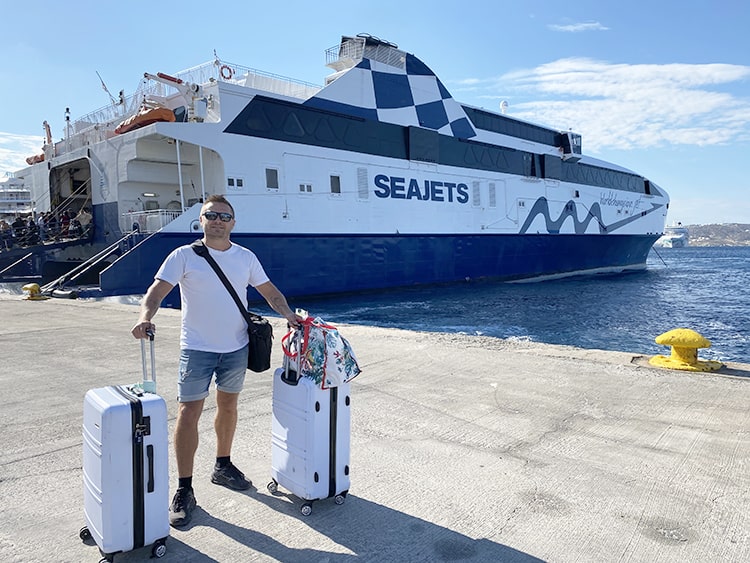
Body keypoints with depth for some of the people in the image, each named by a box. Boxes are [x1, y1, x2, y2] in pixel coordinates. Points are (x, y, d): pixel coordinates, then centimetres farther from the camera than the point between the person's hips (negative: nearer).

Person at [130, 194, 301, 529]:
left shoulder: (246, 257, 5)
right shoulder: (185, 256, -5)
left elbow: (270, 292, 10)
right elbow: (157, 290, -13)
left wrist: (289, 314, -6)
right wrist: (145, 317, -32)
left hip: (236, 347, 4)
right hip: (197, 348, -4)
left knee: (228, 406, 17)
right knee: (188, 413, -5)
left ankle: (223, 466, 37)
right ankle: (184, 490, 7)